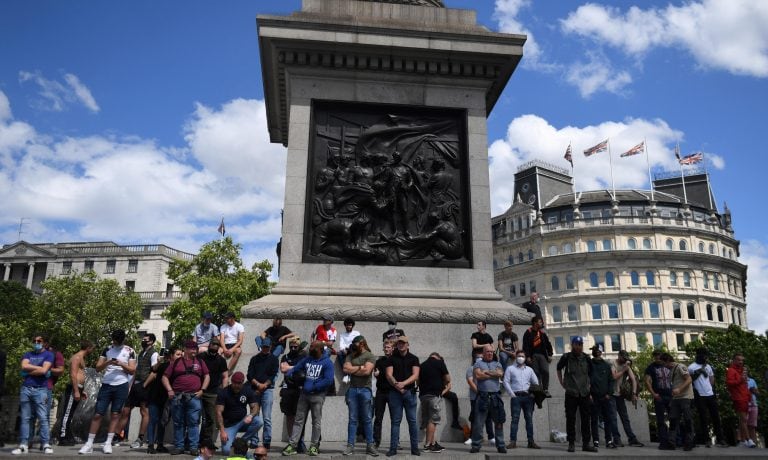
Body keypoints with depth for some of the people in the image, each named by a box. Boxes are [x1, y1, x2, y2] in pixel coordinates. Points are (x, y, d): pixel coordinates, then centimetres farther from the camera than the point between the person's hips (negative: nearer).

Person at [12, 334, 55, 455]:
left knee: (43, 418, -5)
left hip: (40, 390, -4)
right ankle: (23, 445, 6)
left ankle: (46, 444, -3)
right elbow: (24, 366, -3)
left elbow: (44, 371, -9)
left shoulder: (48, 355, 5)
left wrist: (28, 372, -2)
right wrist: (39, 368, -5)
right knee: (25, 418, 3)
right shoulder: (28, 354, 17)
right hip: (25, 388, 4)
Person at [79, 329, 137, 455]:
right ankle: (89, 443, 6)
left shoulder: (130, 351, 3)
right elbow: (98, 368, 4)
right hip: (106, 385, 1)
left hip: (121, 385, -1)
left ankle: (108, 443, 8)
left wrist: (121, 364, -16)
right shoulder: (107, 350, 8)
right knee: (98, 414, -1)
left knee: (115, 414, 2)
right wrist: (108, 362, -15)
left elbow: (132, 371, -1)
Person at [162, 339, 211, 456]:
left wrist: (202, 390, 1)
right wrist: (169, 390, -3)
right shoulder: (176, 362, 9)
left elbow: (207, 376, 13)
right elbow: (165, 377, 10)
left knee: (193, 422, -3)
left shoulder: (199, 362, 12)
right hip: (177, 397, 0)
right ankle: (178, 446, 16)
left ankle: (194, 447, 2)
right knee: (178, 423, 7)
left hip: (194, 397, 0)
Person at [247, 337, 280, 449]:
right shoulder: (254, 358, 14)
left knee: (267, 418, -6)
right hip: (254, 390, 3)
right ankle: (254, 442, 10)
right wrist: (258, 384, -10)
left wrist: (263, 386, -11)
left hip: (267, 390, -3)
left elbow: (273, 376, 0)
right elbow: (249, 375, 5)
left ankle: (267, 441, -3)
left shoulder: (274, 359, 8)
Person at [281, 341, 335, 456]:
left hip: (317, 396, -5)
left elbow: (328, 380, -16)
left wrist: (313, 387, -18)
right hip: (304, 394, 5)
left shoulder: (327, 363, -7)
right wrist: (289, 375, -2)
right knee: (298, 420, 5)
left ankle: (314, 446, 14)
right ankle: (292, 445, 9)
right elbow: (295, 369, 19)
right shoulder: (307, 360, 12)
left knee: (316, 421, 4)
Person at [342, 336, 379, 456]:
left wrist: (352, 370, -1)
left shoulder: (370, 356, 1)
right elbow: (346, 369, -1)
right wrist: (359, 367, -4)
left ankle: (370, 446, 8)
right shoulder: (351, 356, 14)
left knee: (367, 419, 2)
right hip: (352, 389, 3)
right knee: (353, 419, 4)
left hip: (365, 389, -3)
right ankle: (350, 446, 7)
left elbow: (367, 371, -12)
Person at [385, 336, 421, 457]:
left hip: (410, 392, 0)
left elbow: (415, 375, -4)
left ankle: (415, 448, 8)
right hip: (395, 392, 0)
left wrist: (403, 383, -18)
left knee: (412, 420, 1)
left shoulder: (413, 358, 7)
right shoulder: (392, 358, 9)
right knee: (395, 421, 3)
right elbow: (389, 375, -1)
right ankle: (393, 448, 7)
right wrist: (396, 385, -16)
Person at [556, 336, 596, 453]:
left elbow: (591, 372, 19)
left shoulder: (586, 358, 4)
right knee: (570, 419, 0)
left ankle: (586, 443, 14)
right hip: (571, 394, -3)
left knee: (586, 419, 6)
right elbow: (559, 369, 14)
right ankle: (571, 443, 8)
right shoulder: (566, 357, -3)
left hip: (584, 394, 3)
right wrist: (562, 383, 9)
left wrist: (588, 385, 12)